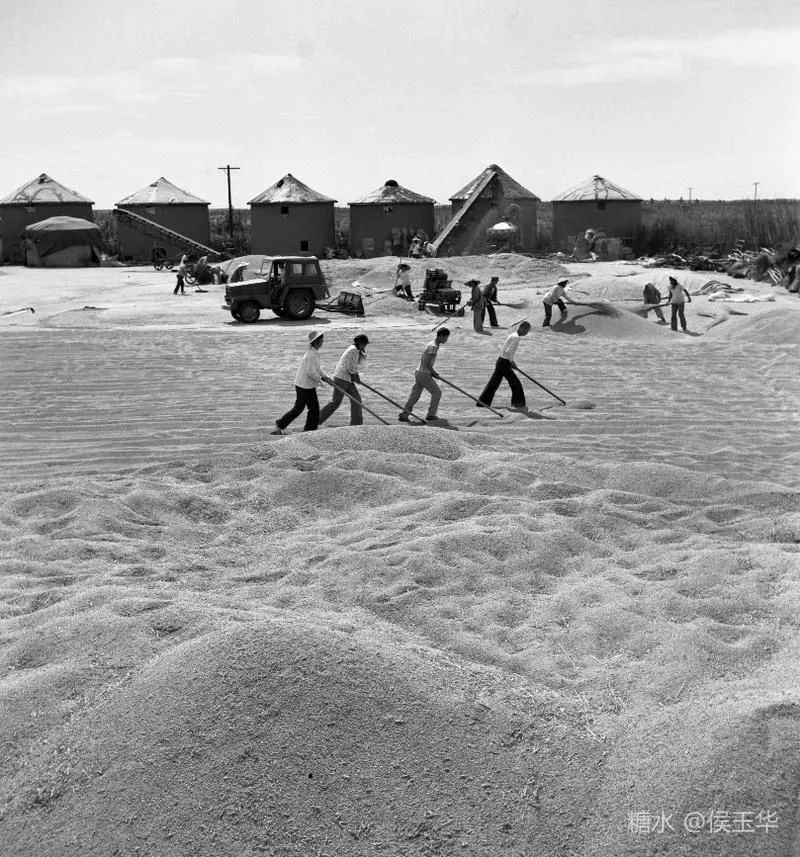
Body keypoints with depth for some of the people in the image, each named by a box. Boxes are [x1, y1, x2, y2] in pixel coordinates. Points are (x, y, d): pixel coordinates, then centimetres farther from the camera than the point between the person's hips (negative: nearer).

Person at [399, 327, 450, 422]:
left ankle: (403, 415, 7)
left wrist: (433, 372, 14)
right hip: (424, 374, -9)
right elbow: (428, 364, -21)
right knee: (437, 392, 3)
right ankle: (431, 414, 7)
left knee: (415, 395, 9)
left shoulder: (431, 344, 14)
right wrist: (434, 373, -5)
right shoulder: (434, 347, -16)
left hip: (418, 372, 9)